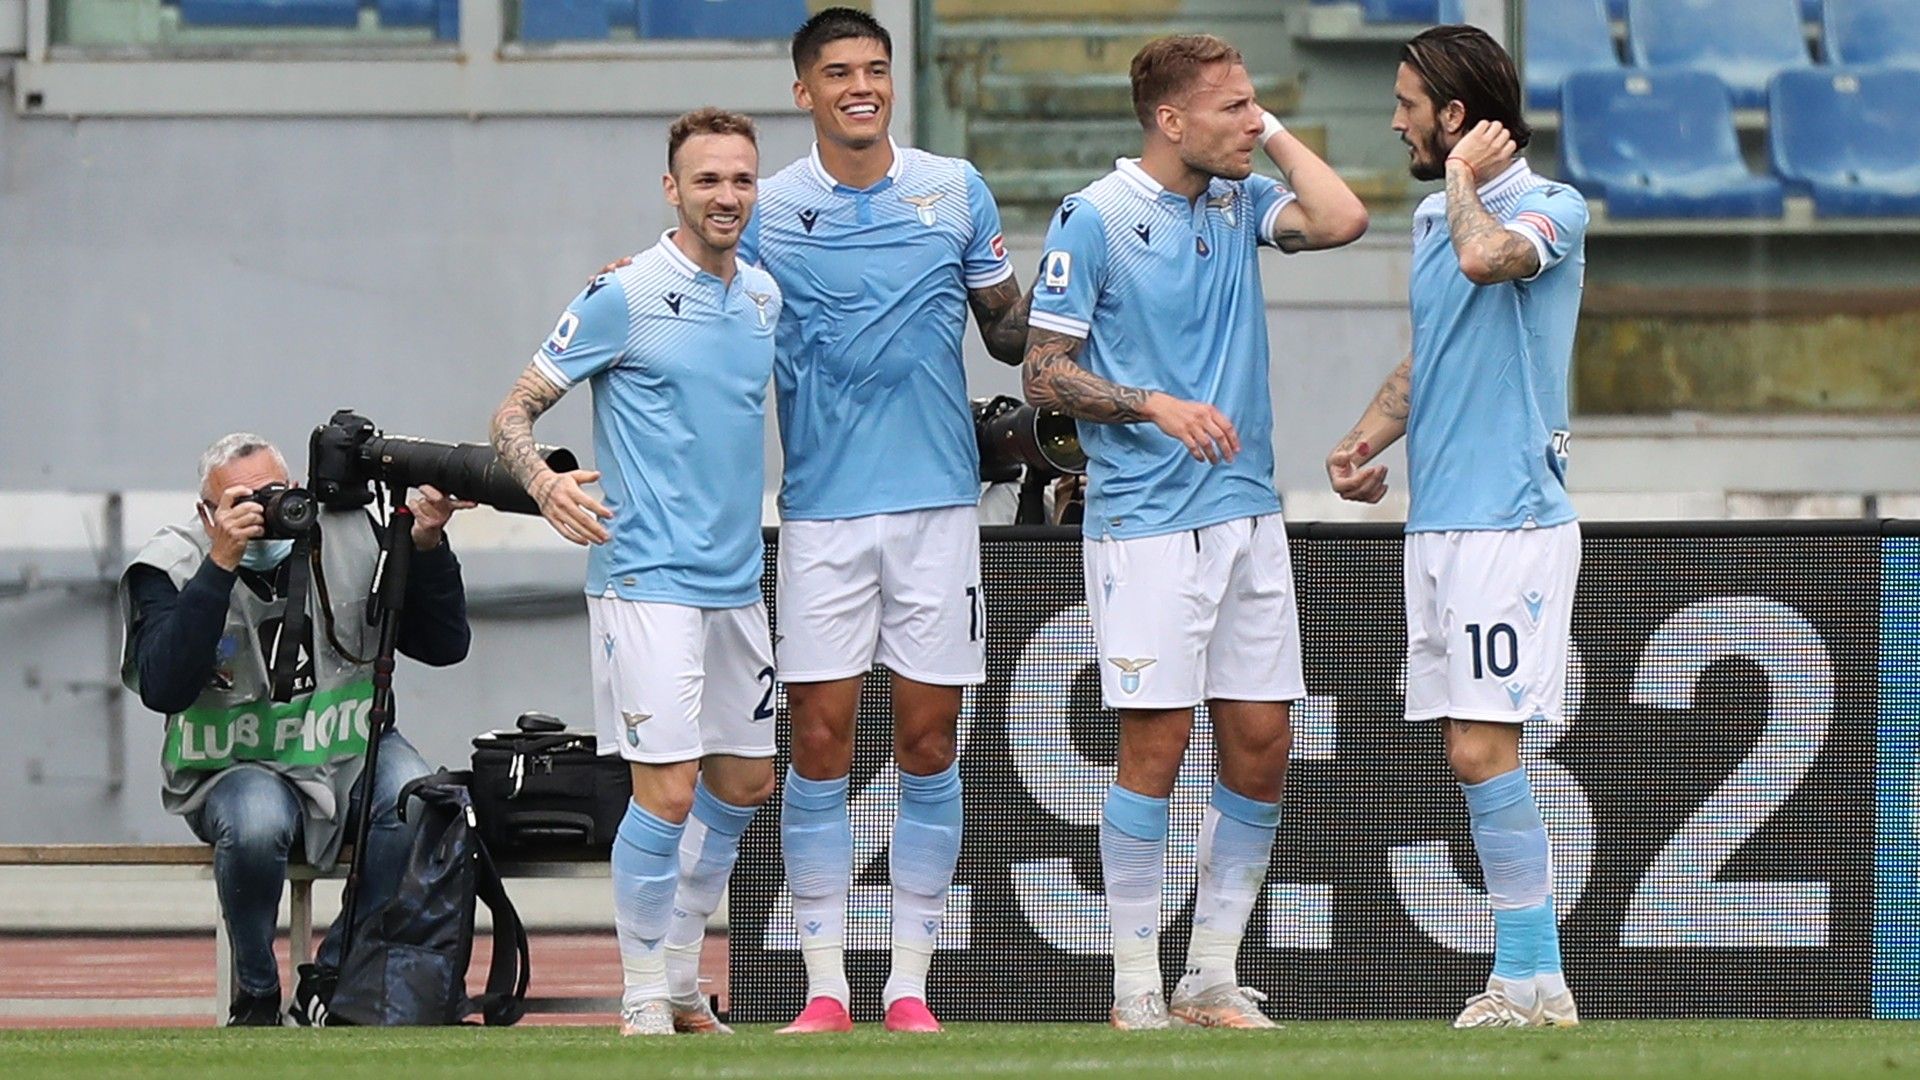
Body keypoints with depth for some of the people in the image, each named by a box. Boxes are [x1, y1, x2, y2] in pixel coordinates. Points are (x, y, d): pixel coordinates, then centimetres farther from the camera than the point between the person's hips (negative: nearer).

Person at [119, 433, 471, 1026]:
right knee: (257, 823, -38)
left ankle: (331, 979, -13)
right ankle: (255, 995, -12)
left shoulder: (350, 538, 1)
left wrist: (427, 547, -13)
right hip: (235, 767, -3)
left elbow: (445, 644, 3)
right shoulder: (171, 567, -8)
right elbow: (162, 688, -26)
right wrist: (220, 567, -29)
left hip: (352, 751, 3)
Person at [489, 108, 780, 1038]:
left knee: (742, 787, 13)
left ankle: (681, 983, 27)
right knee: (668, 793, -12)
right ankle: (643, 1003, -2)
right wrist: (544, 482, -27)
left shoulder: (766, 298, 10)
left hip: (737, 580, 7)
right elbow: (516, 410, -9)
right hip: (647, 577, -7)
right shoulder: (624, 297, -9)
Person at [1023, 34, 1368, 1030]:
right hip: (1146, 525, -6)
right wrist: (1157, 407, -18)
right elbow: (1045, 372, -6)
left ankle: (1212, 976, 14)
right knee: (1156, 744, -7)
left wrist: (1276, 133, 1)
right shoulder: (1095, 219, -6)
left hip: (1249, 515, 6)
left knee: (1262, 746, 4)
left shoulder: (1240, 203, 11)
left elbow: (1341, 220, -6)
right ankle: (1135, 987, 1)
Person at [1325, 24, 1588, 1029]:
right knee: (1470, 754, 6)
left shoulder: (1553, 209, -8)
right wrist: (1370, 436, 9)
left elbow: (1486, 258, -31)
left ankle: (1533, 984, -8)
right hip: (1436, 522, 8)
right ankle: (1527, 982, 9)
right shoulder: (1433, 216, 17)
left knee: (1483, 750, -13)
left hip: (1510, 521, -8)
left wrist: (1464, 178, -12)